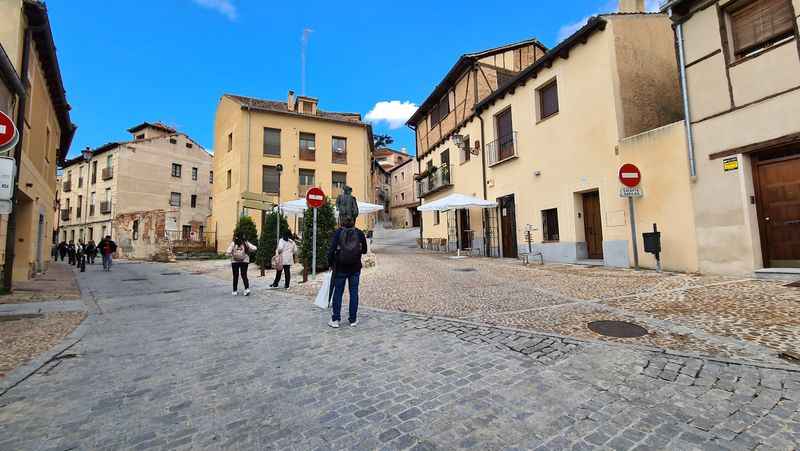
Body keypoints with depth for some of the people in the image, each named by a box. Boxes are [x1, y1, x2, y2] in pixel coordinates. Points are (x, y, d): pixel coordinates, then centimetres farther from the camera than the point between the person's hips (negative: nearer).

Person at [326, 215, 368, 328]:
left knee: (338, 292, 10)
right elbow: (364, 250, 6)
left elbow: (332, 249, -10)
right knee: (354, 293, 9)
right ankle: (353, 320, 15)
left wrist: (330, 263, 0)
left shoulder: (338, 232, -4)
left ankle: (335, 319, 14)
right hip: (355, 268, 1)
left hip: (340, 268, -1)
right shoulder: (359, 233, 0)